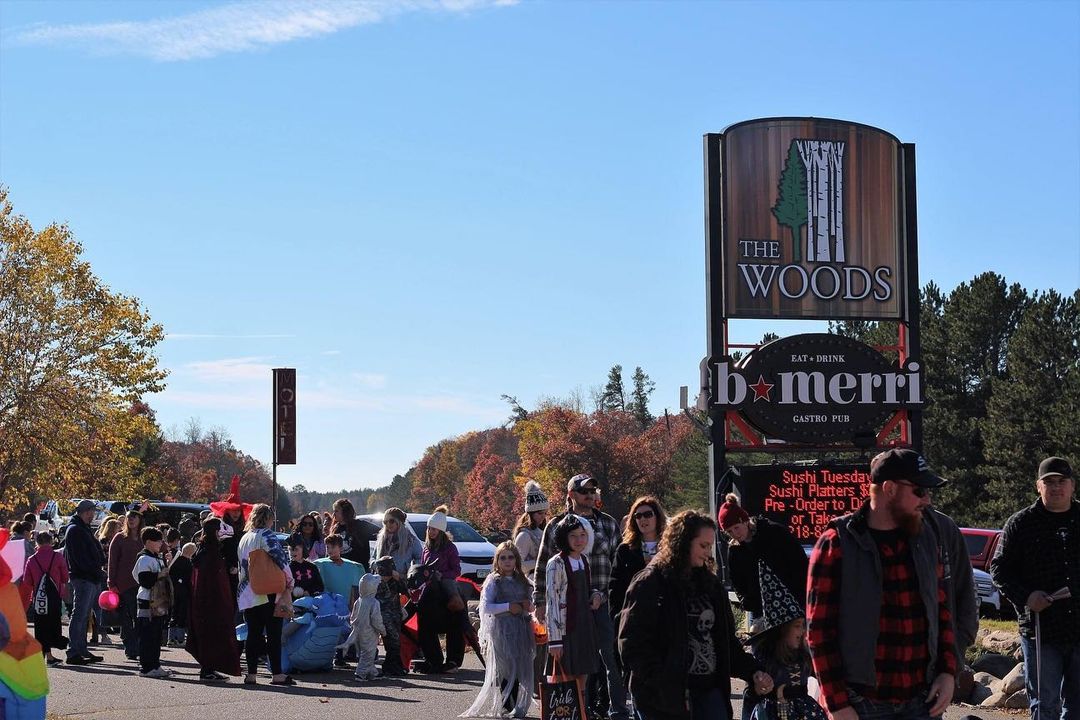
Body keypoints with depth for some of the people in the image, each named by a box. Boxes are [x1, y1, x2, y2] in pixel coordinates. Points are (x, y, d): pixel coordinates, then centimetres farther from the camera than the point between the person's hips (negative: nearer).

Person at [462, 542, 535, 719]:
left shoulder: (522, 581, 15)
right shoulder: (494, 581, -2)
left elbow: (528, 603, 24)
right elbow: (485, 607, -10)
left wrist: (528, 606, 1)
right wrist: (508, 607, -15)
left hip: (521, 629, 5)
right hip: (501, 629, -5)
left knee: (520, 669, 3)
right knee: (505, 670, -7)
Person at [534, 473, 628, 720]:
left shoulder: (608, 524, 10)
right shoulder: (556, 526, 5)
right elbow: (543, 566, 8)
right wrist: (540, 601, 4)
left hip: (603, 603, 1)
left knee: (613, 658, -3)